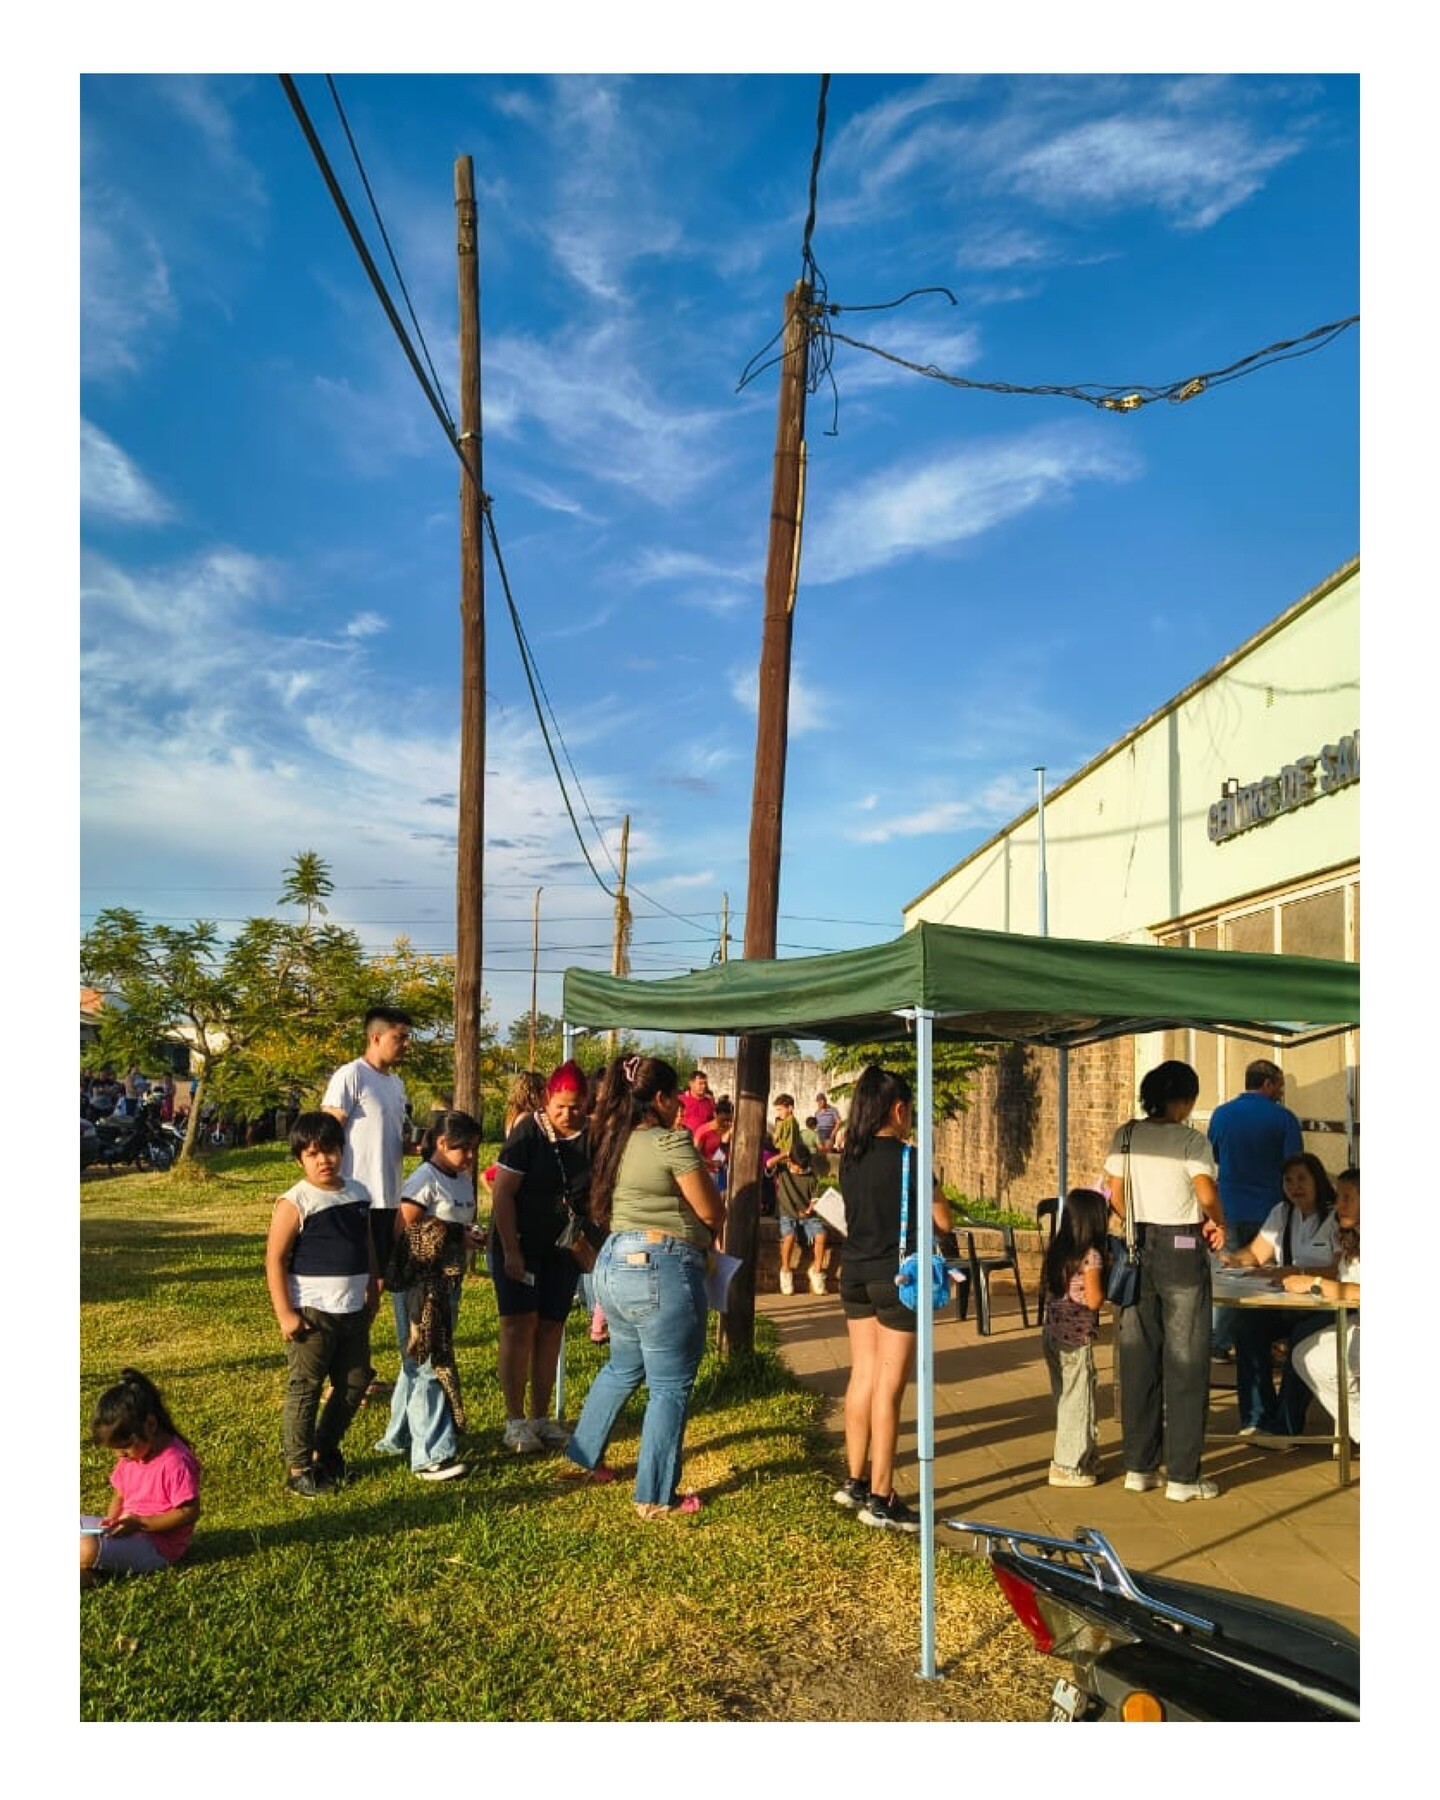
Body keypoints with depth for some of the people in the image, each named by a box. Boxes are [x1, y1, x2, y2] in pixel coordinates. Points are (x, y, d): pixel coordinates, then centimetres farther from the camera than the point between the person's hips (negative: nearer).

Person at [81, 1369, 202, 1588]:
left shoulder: (175, 1462, -21)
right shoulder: (129, 1456, 7)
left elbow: (189, 1512, -21)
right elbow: (120, 1497, 18)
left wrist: (139, 1523, -24)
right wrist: (112, 1521, -5)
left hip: (157, 1545, -10)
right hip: (127, 1529, 10)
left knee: (87, 1549, -30)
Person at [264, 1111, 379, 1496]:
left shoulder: (358, 1193, 6)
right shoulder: (295, 1202, -12)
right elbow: (275, 1258, -12)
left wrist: (373, 1292, 17)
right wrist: (284, 1314, -15)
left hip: (353, 1312, 6)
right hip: (312, 1314, -6)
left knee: (354, 1385, 14)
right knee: (305, 1390, 3)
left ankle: (324, 1451, 32)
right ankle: (298, 1469, 16)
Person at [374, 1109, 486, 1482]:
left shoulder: (464, 1180, 9)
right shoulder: (425, 1180, -16)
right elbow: (403, 1232, -21)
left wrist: (472, 1237, -1)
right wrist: (454, 1237, -22)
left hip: (450, 1281, 8)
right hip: (425, 1283, -8)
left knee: (418, 1363, 18)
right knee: (429, 1363, -3)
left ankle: (400, 1437, 31)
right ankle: (431, 1454, 3)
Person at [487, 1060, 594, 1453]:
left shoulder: (590, 1139, -2)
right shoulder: (528, 1133, -12)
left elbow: (593, 1196, 7)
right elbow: (503, 1194, -13)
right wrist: (511, 1252, -16)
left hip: (563, 1249, 4)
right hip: (521, 1247, -4)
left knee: (551, 1328, 7)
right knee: (520, 1325, -4)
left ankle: (540, 1417, 17)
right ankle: (515, 1420, 5)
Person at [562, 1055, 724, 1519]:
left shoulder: (614, 1141, 10)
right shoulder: (671, 1142, -14)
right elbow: (712, 1212, -8)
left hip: (614, 1263, 9)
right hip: (662, 1270, -8)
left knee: (622, 1367, 27)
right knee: (670, 1388, 3)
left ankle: (584, 1456, 38)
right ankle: (655, 1498, 10)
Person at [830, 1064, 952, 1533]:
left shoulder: (850, 1159, 5)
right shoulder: (906, 1159, -14)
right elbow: (943, 1222, -8)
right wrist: (933, 1189, 10)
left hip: (855, 1275, 7)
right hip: (896, 1277, -7)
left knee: (862, 1377, 15)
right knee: (889, 1386, -2)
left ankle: (855, 1481, 24)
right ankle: (880, 1499, 3)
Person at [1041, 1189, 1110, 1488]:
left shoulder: (1057, 1250, 6)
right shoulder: (1091, 1255, -15)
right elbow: (1094, 1301, -18)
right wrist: (1109, 1285, 0)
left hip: (1053, 1335, 8)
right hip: (1077, 1339, -8)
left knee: (1065, 1398, 17)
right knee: (1077, 1400, 3)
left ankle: (1084, 1457, 30)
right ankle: (1069, 1466, 9)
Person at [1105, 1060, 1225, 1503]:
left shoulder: (1124, 1137, 5)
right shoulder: (1192, 1141, -9)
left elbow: (1115, 1198, 6)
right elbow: (1207, 1195, -17)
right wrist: (1217, 1223, 2)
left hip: (1137, 1250, 5)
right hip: (1181, 1248, -5)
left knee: (1138, 1360, 11)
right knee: (1185, 1363, 3)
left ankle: (1139, 1467, 18)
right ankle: (1182, 1476, 8)